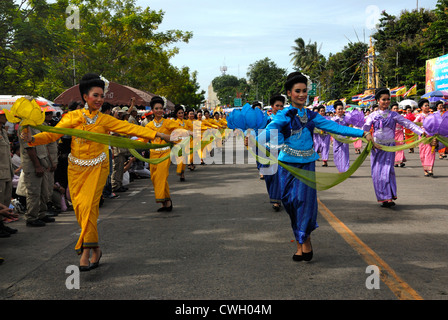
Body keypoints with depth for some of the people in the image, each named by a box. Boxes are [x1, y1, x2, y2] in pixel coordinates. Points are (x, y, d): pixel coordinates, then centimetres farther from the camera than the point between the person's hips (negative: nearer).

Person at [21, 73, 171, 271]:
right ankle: (95, 249, 18)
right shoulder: (73, 117, 1)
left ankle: (86, 252, -9)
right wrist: (32, 139, -22)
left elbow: (130, 128, 0)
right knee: (79, 208, 2)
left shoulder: (105, 120, 3)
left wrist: (157, 135, -6)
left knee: (88, 206, -13)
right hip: (76, 169, 1)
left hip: (96, 168, -1)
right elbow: (53, 134, -5)